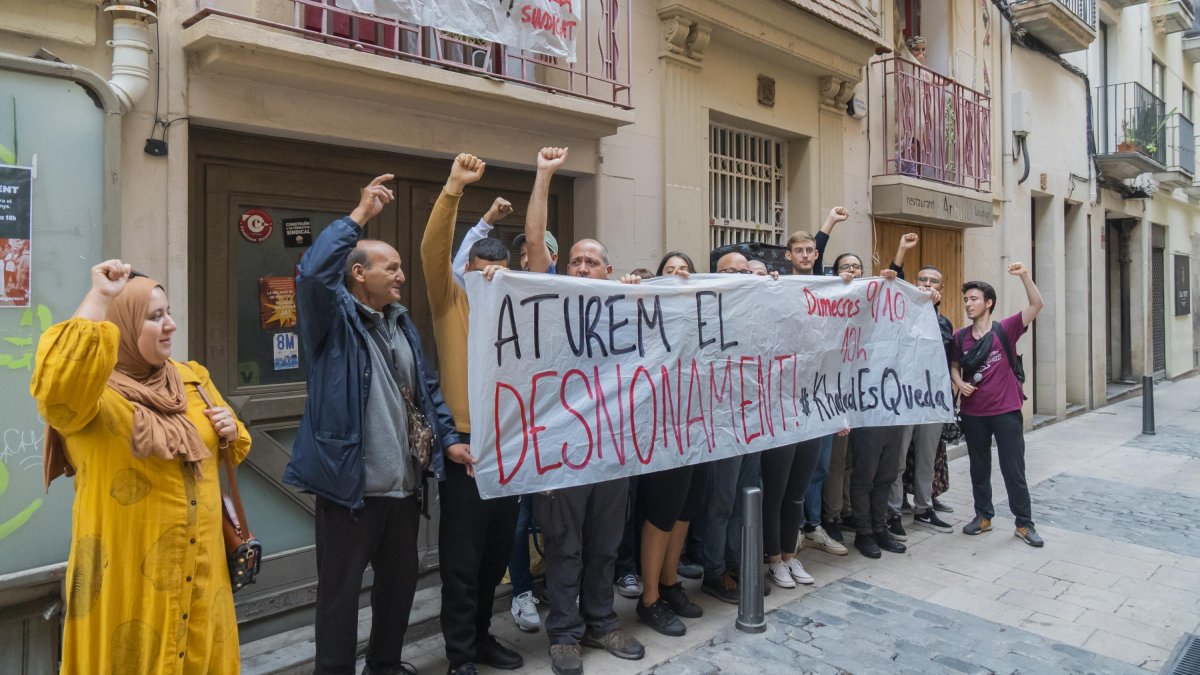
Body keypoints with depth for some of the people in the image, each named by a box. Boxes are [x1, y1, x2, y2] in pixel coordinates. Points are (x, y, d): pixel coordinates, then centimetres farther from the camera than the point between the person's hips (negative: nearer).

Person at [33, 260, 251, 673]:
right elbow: (56, 383, -37)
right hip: (128, 575, -5)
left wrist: (230, 432, -5)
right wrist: (99, 298, -30)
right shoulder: (93, 394, -12)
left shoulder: (193, 378, 6)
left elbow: (229, 450, 19)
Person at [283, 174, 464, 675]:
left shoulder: (402, 323, 13)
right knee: (340, 588, 7)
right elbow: (313, 272, -28)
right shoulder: (335, 318, -7)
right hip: (350, 482, -7)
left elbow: (427, 388, 15)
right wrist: (359, 216, -22)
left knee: (401, 579, 20)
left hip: (404, 483, 7)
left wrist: (448, 438, 4)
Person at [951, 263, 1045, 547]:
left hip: (1006, 411, -3)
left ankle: (1024, 524, 17)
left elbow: (1036, 304, -16)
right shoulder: (960, 337, 2)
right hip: (973, 413, 3)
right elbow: (954, 366, 14)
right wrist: (959, 383, -7)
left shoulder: (1005, 330, -6)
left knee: (1013, 470, 4)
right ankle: (983, 516, 28)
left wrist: (1025, 276, -30)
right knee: (979, 468, 14)